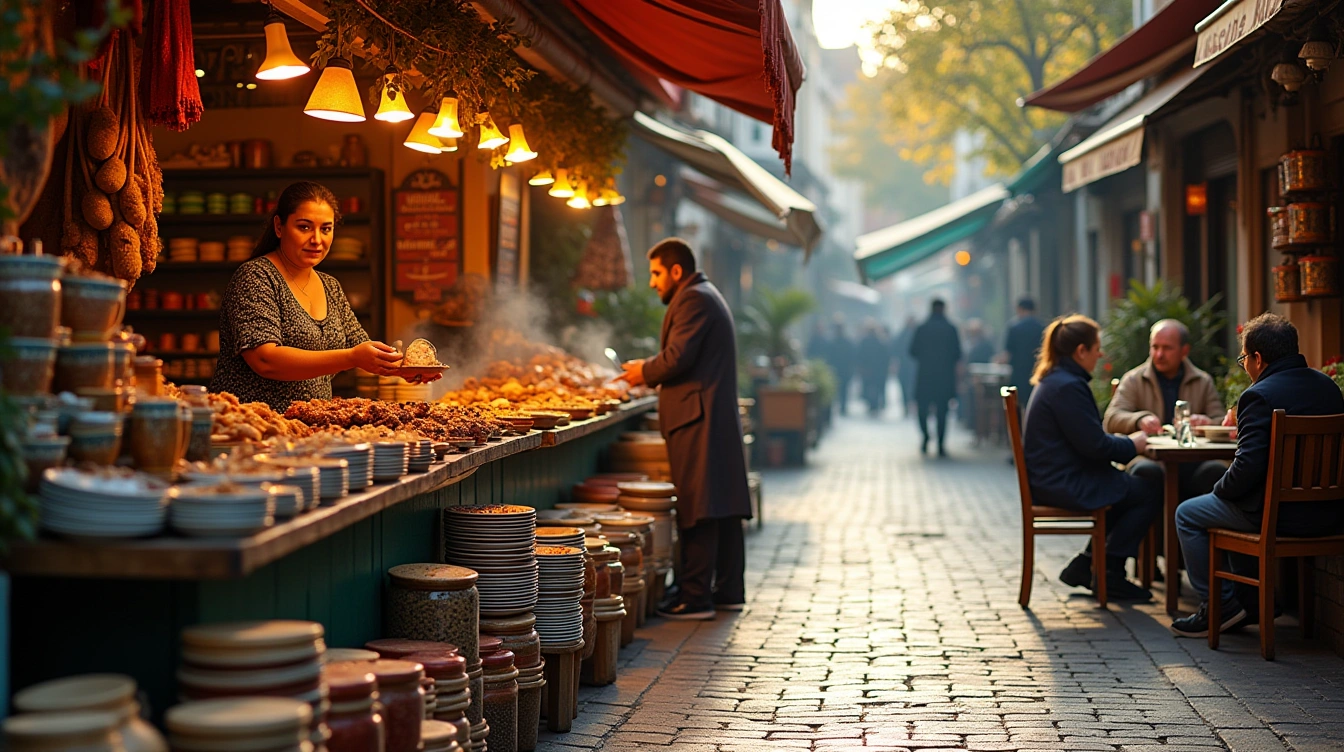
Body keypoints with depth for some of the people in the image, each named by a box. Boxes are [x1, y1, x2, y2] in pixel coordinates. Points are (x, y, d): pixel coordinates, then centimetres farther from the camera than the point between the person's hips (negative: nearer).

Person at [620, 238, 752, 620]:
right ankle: (729, 591, 17)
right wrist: (651, 374, 14)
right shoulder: (708, 296, 23)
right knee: (723, 506, 12)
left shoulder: (693, 299, -10)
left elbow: (678, 358, -19)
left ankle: (696, 598, -7)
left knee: (697, 511, -9)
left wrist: (645, 371, -3)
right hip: (719, 417, 11)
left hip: (698, 419, -11)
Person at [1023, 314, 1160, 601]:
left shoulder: (1053, 380, 14)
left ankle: (1084, 565, 17)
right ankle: (1109, 573, 3)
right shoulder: (1068, 386, -20)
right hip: (1066, 484, -11)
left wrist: (1125, 442, 7)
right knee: (1150, 493, -5)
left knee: (1132, 487, 19)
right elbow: (1095, 445, -21)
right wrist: (1132, 445, -5)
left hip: (1053, 478, 11)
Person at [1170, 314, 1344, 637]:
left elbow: (1248, 467, -23)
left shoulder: (1259, 396, -17)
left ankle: (1219, 606, 10)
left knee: (1187, 514, 10)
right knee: (1233, 508, 34)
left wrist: (1221, 489, -3)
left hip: (1282, 515, -9)